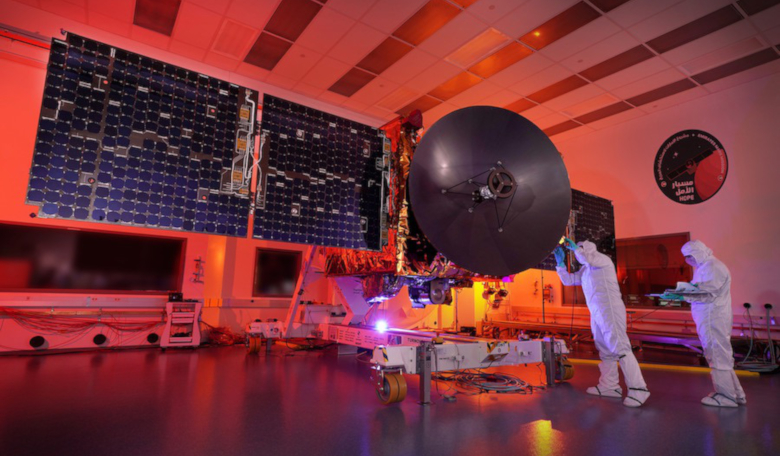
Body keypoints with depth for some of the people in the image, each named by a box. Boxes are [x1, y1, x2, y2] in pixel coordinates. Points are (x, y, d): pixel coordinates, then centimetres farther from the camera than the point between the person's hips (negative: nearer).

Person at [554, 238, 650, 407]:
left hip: (609, 309, -9)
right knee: (605, 349, 9)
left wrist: (575, 247, -9)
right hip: (596, 312, 9)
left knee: (620, 347, -13)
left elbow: (587, 258, -24)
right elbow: (568, 280, 22)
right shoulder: (585, 270, 22)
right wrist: (560, 262, 15)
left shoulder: (602, 259, -1)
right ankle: (609, 385, 14)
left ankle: (638, 388, -12)